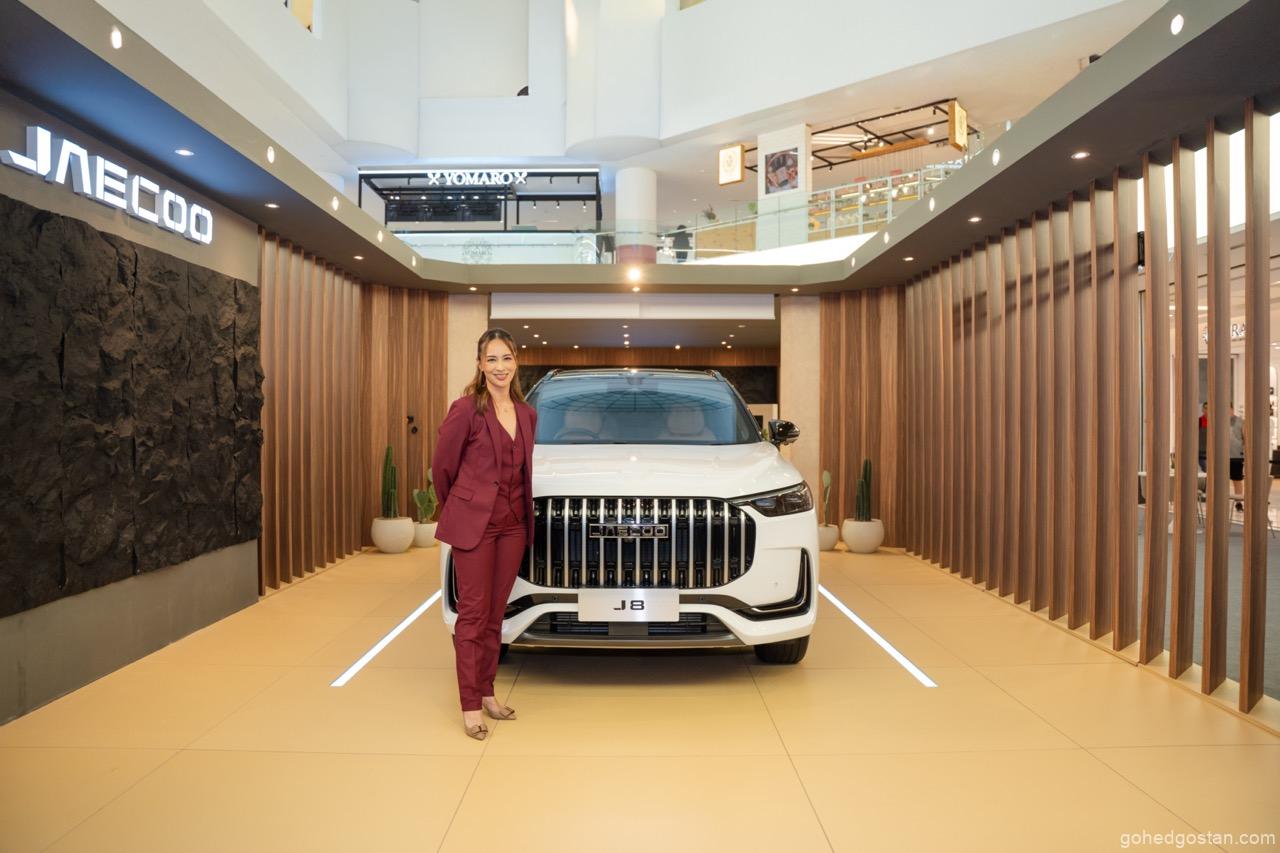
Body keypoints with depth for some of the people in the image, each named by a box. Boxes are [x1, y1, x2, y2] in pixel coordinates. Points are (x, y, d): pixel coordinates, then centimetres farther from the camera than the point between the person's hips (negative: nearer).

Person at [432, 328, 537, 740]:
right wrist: (456, 508, 10)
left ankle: (487, 693, 26)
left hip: (513, 524, 5)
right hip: (473, 522, -5)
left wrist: (526, 516, 15)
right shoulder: (467, 408, -9)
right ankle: (470, 705, 11)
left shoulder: (527, 414, 9)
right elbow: (442, 464, -1)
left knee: (495, 613, 13)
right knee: (473, 614, 1)